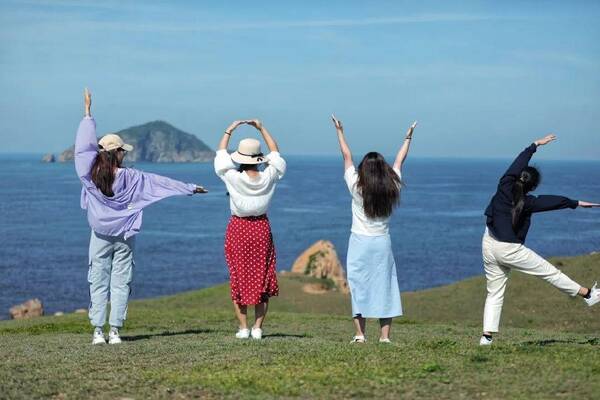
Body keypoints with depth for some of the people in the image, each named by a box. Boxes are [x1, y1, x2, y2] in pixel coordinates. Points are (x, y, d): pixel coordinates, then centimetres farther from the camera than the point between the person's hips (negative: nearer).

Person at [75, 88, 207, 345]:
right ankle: (114, 331, 0)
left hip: (100, 235, 1)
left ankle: (98, 331, 0)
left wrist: (88, 113, 11)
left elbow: (83, 146, 3)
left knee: (98, 282, 4)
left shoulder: (90, 174, -8)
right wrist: (191, 188, 7)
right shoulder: (130, 178, -10)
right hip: (124, 237, -1)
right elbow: (161, 183, -3)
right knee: (120, 282, 3)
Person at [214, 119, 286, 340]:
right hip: (261, 228, 2)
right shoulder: (269, 177, -9)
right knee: (262, 279, 8)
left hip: (238, 228, -2)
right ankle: (258, 328, 5)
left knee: (239, 278, 7)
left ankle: (243, 328, 6)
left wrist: (229, 131, 12)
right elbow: (275, 153, 10)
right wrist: (262, 129, 15)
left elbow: (221, 154, 2)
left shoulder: (233, 177, -14)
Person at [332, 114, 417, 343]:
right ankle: (385, 335, 2)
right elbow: (399, 161, 13)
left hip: (360, 242, -2)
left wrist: (339, 132, 13)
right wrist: (408, 138, 27)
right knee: (384, 286, 5)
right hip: (383, 243, 2)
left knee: (358, 286, 2)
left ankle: (360, 334, -1)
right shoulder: (392, 189, -1)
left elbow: (347, 157, 3)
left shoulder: (357, 187, -7)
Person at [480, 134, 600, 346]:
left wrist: (535, 144, 14)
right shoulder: (528, 202, -15)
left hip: (489, 245, 5)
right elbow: (554, 201, -7)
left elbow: (519, 161, 6)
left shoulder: (505, 185, -6)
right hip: (510, 250, -5)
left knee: (495, 293, 9)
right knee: (550, 272, 8)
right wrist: (576, 203, 6)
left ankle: (487, 336, 2)